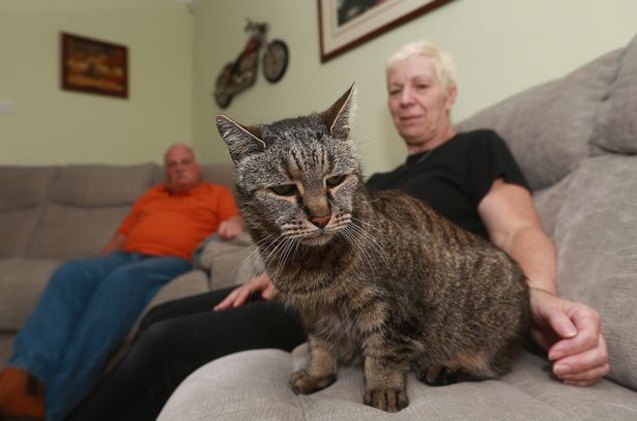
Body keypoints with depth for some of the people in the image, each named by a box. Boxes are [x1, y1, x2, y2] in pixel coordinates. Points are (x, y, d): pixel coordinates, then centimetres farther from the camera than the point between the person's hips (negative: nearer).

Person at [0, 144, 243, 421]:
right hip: (124, 257, 5)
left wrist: (232, 225, -19)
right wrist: (97, 264, 16)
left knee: (122, 281, -36)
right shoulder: (152, 195, 35)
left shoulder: (218, 194, 22)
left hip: (173, 261, -5)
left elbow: (235, 224, 5)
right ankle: (23, 376, -42)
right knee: (71, 273, -26)